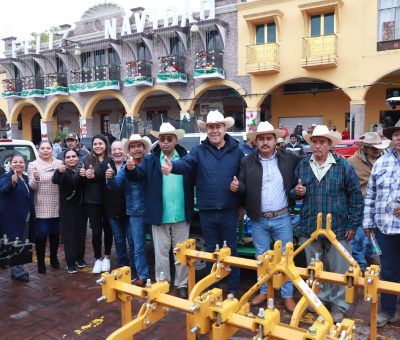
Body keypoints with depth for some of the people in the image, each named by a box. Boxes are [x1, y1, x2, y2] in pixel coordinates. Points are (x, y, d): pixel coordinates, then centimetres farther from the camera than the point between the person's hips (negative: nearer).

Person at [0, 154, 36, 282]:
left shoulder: (26, 178, 11)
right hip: (12, 218, -8)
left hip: (25, 217, 8)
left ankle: (18, 269, 28)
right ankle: (18, 271, 5)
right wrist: (13, 183, -51)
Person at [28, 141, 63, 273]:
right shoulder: (33, 165, 0)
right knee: (41, 234, -2)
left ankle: (54, 258, 30)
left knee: (55, 233, 12)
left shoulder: (60, 163, 5)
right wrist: (35, 178, -25)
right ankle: (40, 261, 12)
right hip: (41, 207, -2)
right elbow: (32, 187, -5)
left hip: (56, 206, 2)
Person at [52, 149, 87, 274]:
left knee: (81, 234, 8)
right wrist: (59, 171, -49)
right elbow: (55, 180, -28)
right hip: (67, 209, -3)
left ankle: (80, 258, 25)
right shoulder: (63, 171, -6)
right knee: (69, 235, -3)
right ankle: (70, 262, 6)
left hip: (81, 207, 3)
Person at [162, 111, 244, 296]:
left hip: (229, 210, -1)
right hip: (207, 211, 1)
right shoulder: (199, 151, 0)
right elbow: (185, 163, -19)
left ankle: (233, 288, 27)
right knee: (211, 250, 16)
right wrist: (172, 166, -38)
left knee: (231, 249, 11)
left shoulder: (236, 151, 1)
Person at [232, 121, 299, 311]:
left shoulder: (289, 159, -3)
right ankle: (263, 291, 31)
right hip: (259, 220, 1)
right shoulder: (247, 162, -2)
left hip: (282, 218, -1)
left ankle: (288, 296, 24)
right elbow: (244, 187, -4)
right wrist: (237, 187, -23)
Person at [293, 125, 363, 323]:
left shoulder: (343, 166, -5)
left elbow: (355, 196, -2)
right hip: (309, 228, 3)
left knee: (338, 270, 8)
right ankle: (320, 299, 34)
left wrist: (353, 225, -3)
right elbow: (294, 193, 15)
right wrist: (297, 192, -9)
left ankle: (338, 304, 25)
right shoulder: (302, 165, 4)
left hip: (338, 229, -3)